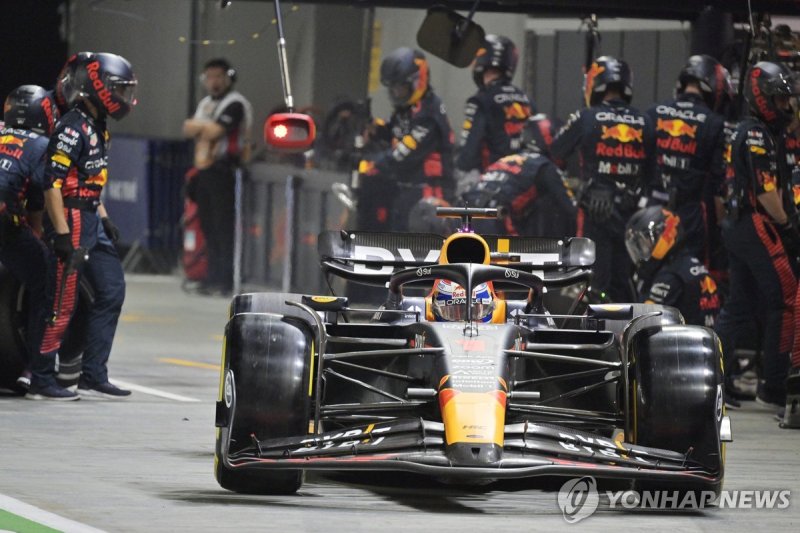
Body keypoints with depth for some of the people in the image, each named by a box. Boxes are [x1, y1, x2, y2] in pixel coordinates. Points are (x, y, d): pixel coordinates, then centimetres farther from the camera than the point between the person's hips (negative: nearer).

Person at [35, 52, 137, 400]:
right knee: (62, 304, -6)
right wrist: (63, 237, -24)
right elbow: (52, 183, -22)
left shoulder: (96, 127, 14)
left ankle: (93, 377, 12)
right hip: (71, 220, -10)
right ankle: (41, 381, 2)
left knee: (111, 290, 9)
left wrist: (104, 218, 19)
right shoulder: (73, 128, -17)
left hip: (89, 221, 10)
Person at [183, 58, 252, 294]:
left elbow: (215, 131, -17)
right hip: (204, 170, 9)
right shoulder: (205, 104, 22)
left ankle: (225, 280, -12)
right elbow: (188, 129, 17)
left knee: (224, 228, -10)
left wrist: (197, 126, 0)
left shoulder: (235, 104, -8)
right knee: (209, 227, 7)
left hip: (224, 170, -9)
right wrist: (205, 128, -1)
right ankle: (213, 278, 10)